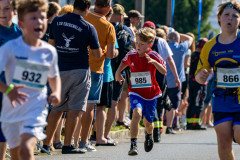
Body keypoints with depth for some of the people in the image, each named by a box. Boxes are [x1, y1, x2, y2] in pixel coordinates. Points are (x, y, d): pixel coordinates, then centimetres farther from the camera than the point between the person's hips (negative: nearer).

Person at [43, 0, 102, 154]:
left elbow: (51, 44, 14)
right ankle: (67, 145, -2)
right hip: (80, 71, -4)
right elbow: (97, 54, -5)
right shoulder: (89, 28, -9)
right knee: (75, 109, 0)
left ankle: (47, 143, 15)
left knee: (57, 108, 13)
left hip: (59, 70, 4)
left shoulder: (57, 21, 2)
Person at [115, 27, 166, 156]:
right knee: (137, 113, -29)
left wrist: (154, 62, -35)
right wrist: (118, 72, 5)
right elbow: (124, 62, 22)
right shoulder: (131, 55, -2)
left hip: (151, 94, 0)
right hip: (135, 92, 0)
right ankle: (133, 144, -25)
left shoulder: (153, 56, -10)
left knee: (148, 122, 13)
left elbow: (164, 71, -20)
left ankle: (149, 136, 50)